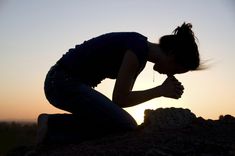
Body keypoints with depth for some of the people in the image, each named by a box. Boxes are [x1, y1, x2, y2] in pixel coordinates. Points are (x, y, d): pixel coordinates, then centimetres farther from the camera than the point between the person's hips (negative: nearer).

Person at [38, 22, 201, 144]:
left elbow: (123, 95, 11)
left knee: (125, 122, 13)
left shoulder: (141, 53, 10)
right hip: (64, 82, -10)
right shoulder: (138, 47, -19)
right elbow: (120, 99, -18)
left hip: (68, 82, 10)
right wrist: (161, 91, -10)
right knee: (126, 127, -15)